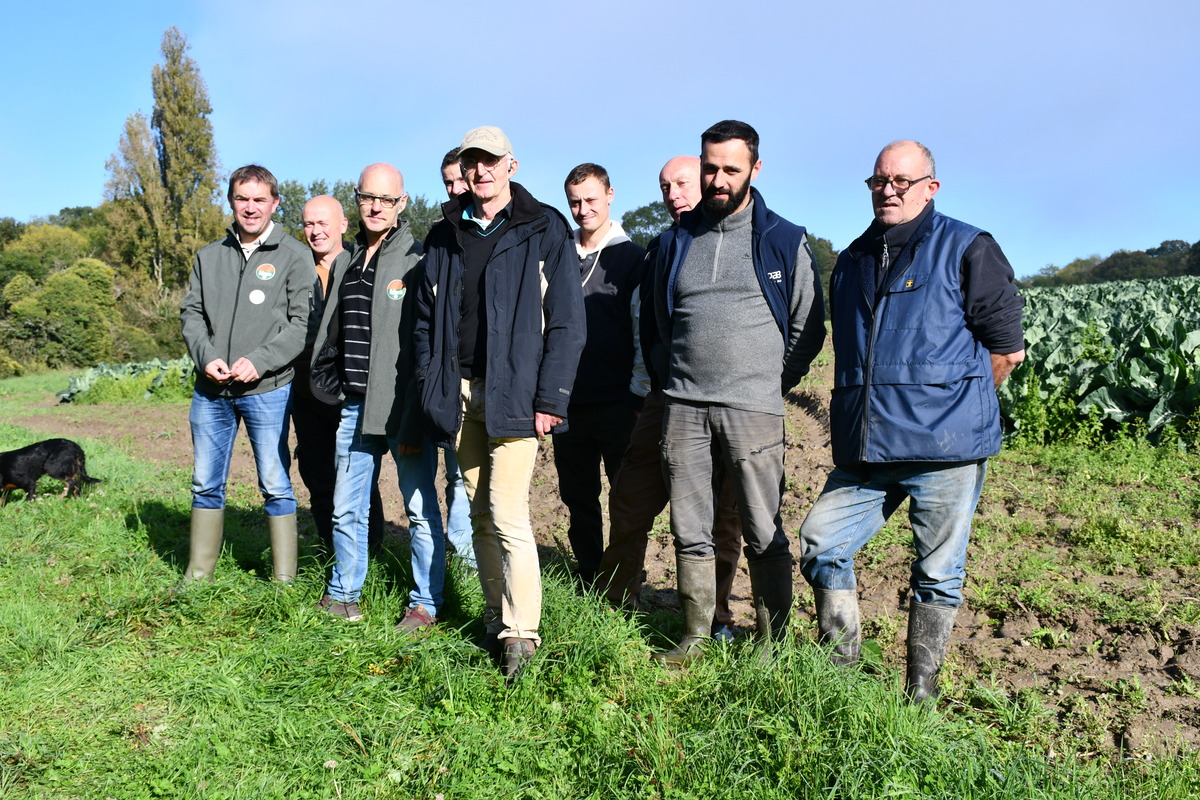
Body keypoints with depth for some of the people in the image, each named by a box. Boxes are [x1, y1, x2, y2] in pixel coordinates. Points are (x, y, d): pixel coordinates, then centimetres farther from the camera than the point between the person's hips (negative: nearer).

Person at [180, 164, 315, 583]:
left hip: (268, 389, -4)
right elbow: (191, 313, 12)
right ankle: (197, 575, 25)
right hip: (210, 389, 4)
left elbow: (302, 323, -6)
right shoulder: (209, 256, 13)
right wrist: (206, 358, -6)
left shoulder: (294, 256, 0)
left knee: (275, 485, 1)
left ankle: (284, 580, 11)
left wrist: (259, 362, -16)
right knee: (206, 484, 12)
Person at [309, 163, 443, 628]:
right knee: (346, 509, 15)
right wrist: (327, 380, 12)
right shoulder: (349, 260, 14)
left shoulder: (417, 259, -8)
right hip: (355, 405, 7)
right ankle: (343, 596, 32)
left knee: (421, 510, 4)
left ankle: (425, 604, 18)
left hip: (403, 407, -7)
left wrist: (413, 420, -18)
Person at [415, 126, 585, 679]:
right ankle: (496, 620, 21)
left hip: (513, 394, -5)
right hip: (459, 393, 5)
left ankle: (520, 633, 1)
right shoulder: (444, 236, 14)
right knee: (480, 514, 10)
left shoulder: (543, 230, -1)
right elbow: (427, 317, 17)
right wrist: (430, 385, 6)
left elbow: (566, 320, -5)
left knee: (507, 514, -10)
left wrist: (550, 399, -12)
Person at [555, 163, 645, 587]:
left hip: (618, 405, -4)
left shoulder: (632, 258, 1)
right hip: (568, 404, 4)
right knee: (578, 500, 11)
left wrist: (640, 395, -9)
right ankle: (588, 582, 25)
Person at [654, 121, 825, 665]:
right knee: (690, 532, 8)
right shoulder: (676, 241, 12)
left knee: (763, 535, 0)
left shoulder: (785, 241, 3)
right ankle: (696, 636, 20)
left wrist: (772, 382, 7)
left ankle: (773, 646, 13)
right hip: (683, 404, 3)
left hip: (753, 408, -3)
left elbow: (808, 329, 8)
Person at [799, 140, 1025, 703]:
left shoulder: (967, 250, 0)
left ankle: (921, 696, 21)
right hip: (864, 450, 5)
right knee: (821, 543, -1)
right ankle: (839, 673, 16)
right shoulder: (851, 261, 16)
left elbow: (1008, 348, 0)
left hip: (946, 450, -5)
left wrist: (953, 404, 4)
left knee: (938, 575, 6)